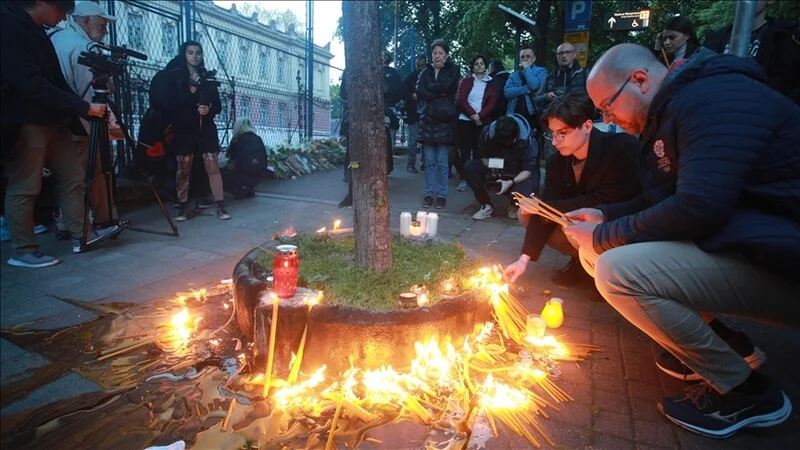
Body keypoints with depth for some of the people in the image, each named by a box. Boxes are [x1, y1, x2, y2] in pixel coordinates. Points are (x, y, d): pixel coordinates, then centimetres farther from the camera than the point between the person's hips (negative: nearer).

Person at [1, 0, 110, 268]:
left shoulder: (37, 33, 18)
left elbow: (54, 81, 19)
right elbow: (31, 84, -22)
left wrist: (78, 112, 9)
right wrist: (83, 107, -22)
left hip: (50, 121, 9)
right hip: (24, 123, -9)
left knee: (72, 176, 7)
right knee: (24, 187, -4)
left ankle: (81, 235, 13)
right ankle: (22, 251, 4)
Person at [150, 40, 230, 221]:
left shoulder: (207, 78, 10)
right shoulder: (173, 76, 4)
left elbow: (218, 105, 9)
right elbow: (168, 103, -3)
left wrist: (209, 110, -10)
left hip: (206, 129, 2)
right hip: (183, 130, -1)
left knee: (213, 168, -4)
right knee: (183, 169, 1)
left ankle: (221, 206, -3)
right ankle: (184, 208, 8)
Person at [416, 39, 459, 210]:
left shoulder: (453, 70, 7)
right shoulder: (426, 72, 14)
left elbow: (446, 86, -13)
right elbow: (419, 92, -2)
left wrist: (429, 88, -1)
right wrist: (439, 94, -11)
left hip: (445, 120, -3)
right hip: (428, 119, 3)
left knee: (442, 161, -4)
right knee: (429, 160, 2)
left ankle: (441, 195, 4)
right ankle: (429, 193, 9)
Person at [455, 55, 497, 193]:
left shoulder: (491, 84, 13)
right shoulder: (466, 81, 9)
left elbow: (492, 103, 1)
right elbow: (460, 100, -3)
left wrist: (480, 115, -15)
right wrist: (472, 114, -15)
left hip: (482, 122, 1)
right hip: (465, 120, -1)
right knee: (465, 150, -5)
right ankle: (464, 180, -5)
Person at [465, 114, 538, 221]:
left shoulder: (528, 140, -24)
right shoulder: (487, 133, -18)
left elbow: (528, 169, -23)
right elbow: (482, 156, -3)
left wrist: (511, 182, -39)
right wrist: (490, 167, -25)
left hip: (517, 176, -3)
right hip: (495, 173, 3)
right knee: (470, 166, -23)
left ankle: (513, 205, 8)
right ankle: (486, 205, -7)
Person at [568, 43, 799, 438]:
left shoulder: (716, 98, -19)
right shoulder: (674, 111, 11)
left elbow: (698, 208, -30)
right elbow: (665, 199, 18)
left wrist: (603, 236, -18)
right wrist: (604, 216, 5)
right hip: (738, 240, 10)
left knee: (617, 271, -26)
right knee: (596, 255, 7)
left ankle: (747, 391, -4)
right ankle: (720, 343, 11)